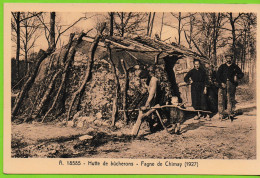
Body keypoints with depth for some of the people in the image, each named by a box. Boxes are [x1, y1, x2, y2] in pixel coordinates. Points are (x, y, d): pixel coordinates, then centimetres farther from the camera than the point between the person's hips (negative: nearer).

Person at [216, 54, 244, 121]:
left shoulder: (235, 67, 15)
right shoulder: (222, 66, 15)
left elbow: (241, 74, 16)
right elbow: (218, 75, 8)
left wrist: (237, 77, -6)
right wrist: (221, 83, -6)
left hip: (231, 84, 0)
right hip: (223, 84, 1)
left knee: (231, 99, -8)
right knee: (221, 99, -5)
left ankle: (230, 114, -9)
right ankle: (221, 114, -2)